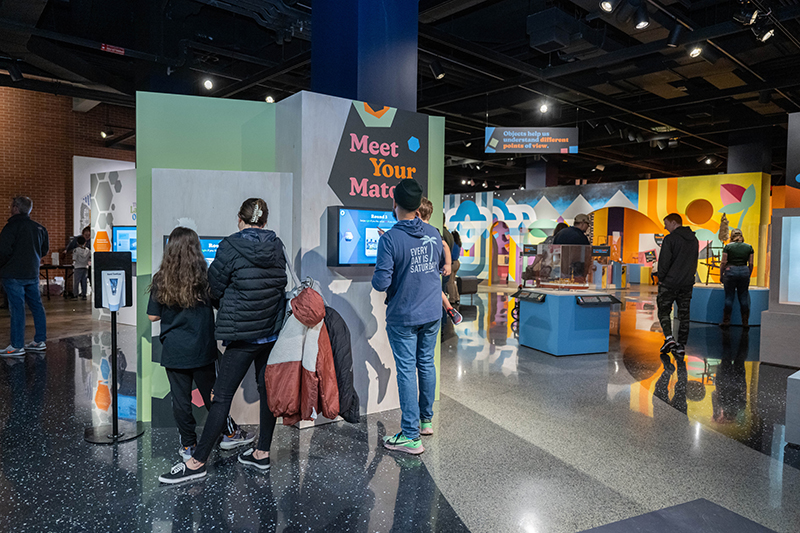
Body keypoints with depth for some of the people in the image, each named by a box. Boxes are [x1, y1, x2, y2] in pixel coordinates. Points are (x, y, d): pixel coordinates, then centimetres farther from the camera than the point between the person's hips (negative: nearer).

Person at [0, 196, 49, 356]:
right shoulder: (39, 227, 10)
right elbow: (44, 250, 19)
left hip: (14, 274, -7)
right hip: (33, 273, 7)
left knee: (17, 308, -5)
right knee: (36, 306, 10)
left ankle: (17, 346, -3)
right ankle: (39, 341, 16)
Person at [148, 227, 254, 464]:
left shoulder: (160, 280, -6)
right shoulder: (205, 276, -10)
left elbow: (153, 316, -1)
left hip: (173, 351, 1)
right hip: (201, 348, -1)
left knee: (180, 398, 10)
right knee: (211, 393, 13)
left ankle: (188, 446, 20)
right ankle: (228, 433, 26)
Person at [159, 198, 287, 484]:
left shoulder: (230, 247, -11)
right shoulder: (277, 246, 4)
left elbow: (214, 288, -3)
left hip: (243, 335, -6)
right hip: (273, 331, 6)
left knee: (222, 396, 1)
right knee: (267, 390, 13)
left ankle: (197, 461, 10)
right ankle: (262, 452, 24)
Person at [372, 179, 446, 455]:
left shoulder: (390, 239, -19)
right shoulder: (433, 233, 0)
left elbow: (381, 283, -21)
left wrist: (376, 276, 0)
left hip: (403, 317, -5)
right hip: (432, 313, 6)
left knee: (407, 371, 2)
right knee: (426, 364, 18)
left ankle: (410, 436, 8)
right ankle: (426, 420, 33)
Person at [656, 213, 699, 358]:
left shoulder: (670, 238, -12)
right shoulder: (694, 240, 11)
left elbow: (664, 261, -15)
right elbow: (694, 262, 15)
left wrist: (661, 278, -3)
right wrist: (688, 277, 17)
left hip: (669, 283, -6)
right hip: (687, 284, 6)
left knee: (663, 311, 7)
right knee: (684, 315, 9)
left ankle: (669, 337, -11)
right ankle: (681, 346, 10)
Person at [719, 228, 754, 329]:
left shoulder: (728, 246, -1)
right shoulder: (749, 247, 6)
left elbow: (723, 262, -3)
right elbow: (751, 264, 7)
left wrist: (721, 275, 7)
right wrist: (749, 275, 17)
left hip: (730, 271, -2)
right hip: (744, 271, 2)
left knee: (729, 297, 3)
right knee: (744, 297, 7)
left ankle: (726, 321, 7)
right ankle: (745, 322, 12)